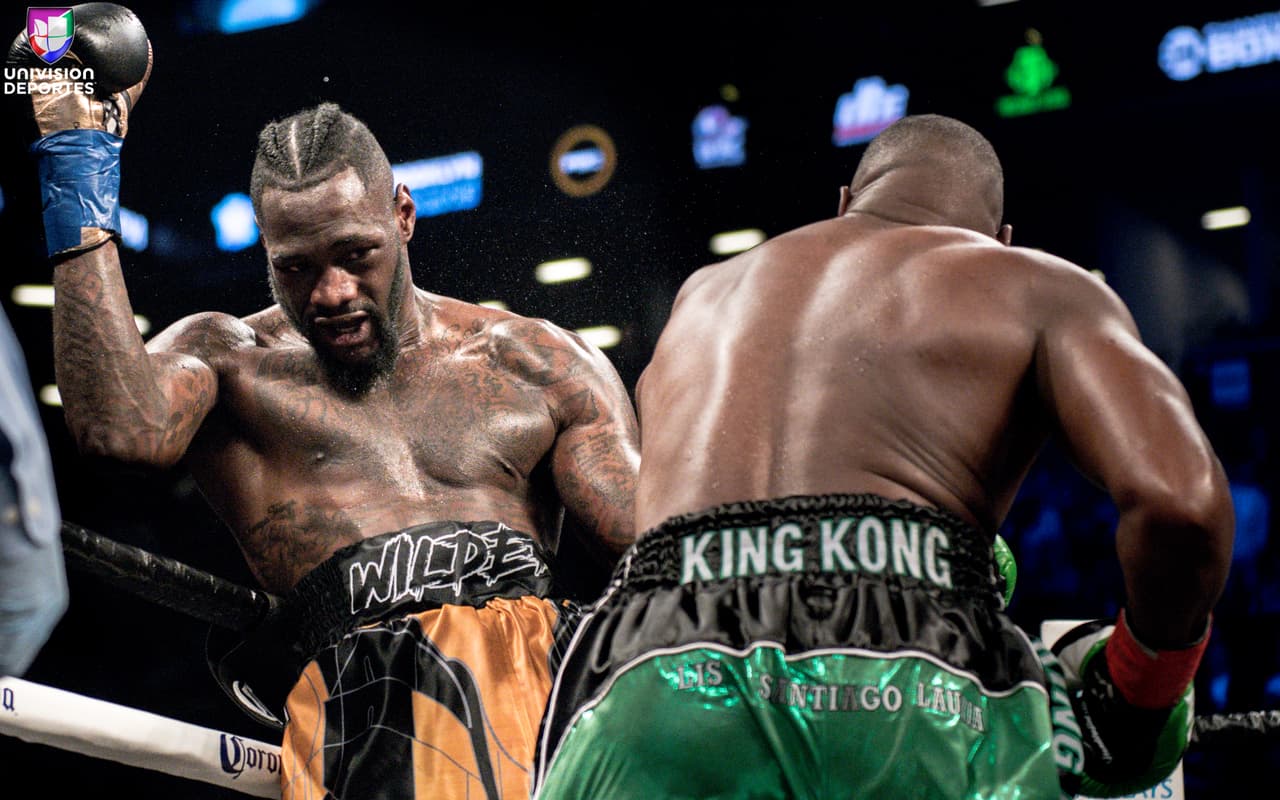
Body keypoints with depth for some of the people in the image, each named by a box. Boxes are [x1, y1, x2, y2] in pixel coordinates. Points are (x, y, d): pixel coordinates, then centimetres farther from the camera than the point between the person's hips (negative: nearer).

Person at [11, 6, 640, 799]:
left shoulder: (541, 365, 22)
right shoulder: (227, 359, 18)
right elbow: (122, 427, -6)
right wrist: (81, 178, -1)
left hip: (550, 644, 2)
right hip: (362, 677, -2)